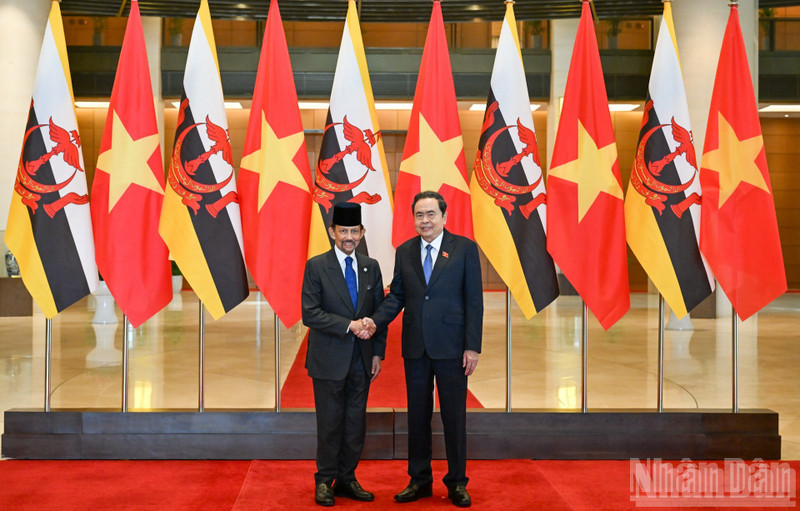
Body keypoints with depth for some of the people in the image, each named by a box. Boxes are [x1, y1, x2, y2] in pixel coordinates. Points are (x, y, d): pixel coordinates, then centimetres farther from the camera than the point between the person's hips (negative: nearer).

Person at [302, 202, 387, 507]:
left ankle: (346, 479, 23)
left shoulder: (371, 267, 8)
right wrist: (348, 325, -19)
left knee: (356, 422, 9)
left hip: (361, 359, 4)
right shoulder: (316, 266, -5)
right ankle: (324, 482, 18)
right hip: (329, 359, -4)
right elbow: (310, 314, -12)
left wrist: (378, 353, 4)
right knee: (330, 422, 4)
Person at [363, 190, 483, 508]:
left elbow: (474, 300, -5)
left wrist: (472, 346, -10)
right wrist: (375, 321, -9)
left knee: (454, 416, 4)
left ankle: (457, 482, 19)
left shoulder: (465, 248, -2)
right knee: (417, 415, 11)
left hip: (451, 347, -3)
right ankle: (419, 480, 24)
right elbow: (397, 295, 10)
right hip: (415, 347, 3)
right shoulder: (404, 252, 8)